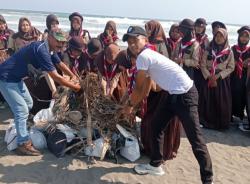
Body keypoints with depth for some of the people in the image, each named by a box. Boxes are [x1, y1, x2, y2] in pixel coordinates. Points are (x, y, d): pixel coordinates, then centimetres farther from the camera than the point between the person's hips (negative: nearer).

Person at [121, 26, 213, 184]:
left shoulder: (143, 56, -15)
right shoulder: (148, 55, 16)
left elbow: (138, 87, -7)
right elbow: (146, 88, 21)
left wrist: (130, 105, 9)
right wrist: (133, 105, 25)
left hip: (185, 95, -11)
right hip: (175, 94, 11)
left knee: (195, 138, -7)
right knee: (156, 126, 18)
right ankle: (155, 165, 31)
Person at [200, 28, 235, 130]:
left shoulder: (229, 52, 0)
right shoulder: (208, 50, 3)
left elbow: (231, 67, -1)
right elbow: (203, 65, 0)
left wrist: (218, 76, -13)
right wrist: (210, 77, -12)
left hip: (222, 80, -1)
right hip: (209, 79, 1)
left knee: (221, 103, -1)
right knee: (208, 102, 1)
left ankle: (221, 124, 11)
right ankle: (208, 122, 13)